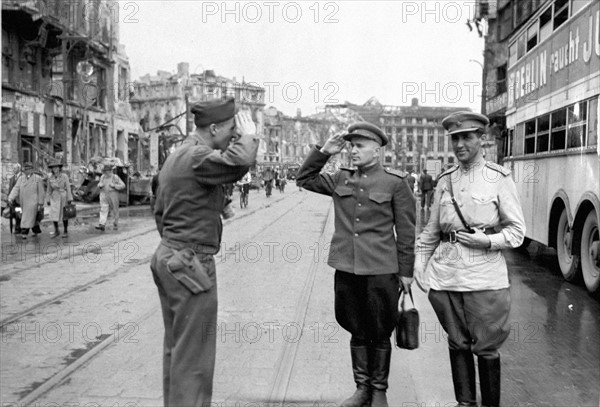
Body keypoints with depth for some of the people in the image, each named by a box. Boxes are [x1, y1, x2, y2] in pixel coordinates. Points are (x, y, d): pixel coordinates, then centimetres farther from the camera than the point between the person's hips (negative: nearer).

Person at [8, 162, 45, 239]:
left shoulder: (38, 179, -3)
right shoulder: (21, 178, 9)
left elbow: (41, 192, -4)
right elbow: (16, 189, -1)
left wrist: (40, 204, -6)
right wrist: (11, 198, -15)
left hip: (33, 202, -5)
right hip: (23, 203, 5)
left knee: (28, 218, -11)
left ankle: (24, 233, -13)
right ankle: (36, 231, 28)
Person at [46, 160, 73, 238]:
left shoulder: (64, 176, -9)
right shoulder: (50, 178, 1)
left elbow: (68, 187, -10)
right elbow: (49, 190, 8)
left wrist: (69, 199, -13)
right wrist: (48, 199, 7)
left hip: (63, 197, -3)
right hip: (55, 198, 3)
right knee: (54, 215, -2)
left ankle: (65, 231, 17)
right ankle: (56, 231, 14)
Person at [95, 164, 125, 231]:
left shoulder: (115, 177, -7)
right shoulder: (103, 177, 6)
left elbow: (123, 186, -9)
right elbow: (99, 185, 19)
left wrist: (114, 185, -20)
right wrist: (100, 185, -4)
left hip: (113, 196, -3)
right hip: (104, 195, 3)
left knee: (115, 211, 6)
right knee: (103, 210, -8)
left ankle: (115, 225, 20)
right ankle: (102, 225, -18)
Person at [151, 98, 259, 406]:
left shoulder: (175, 157, 15)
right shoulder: (198, 157, -17)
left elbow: (159, 211, 22)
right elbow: (242, 161, -35)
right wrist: (249, 135, -15)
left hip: (167, 256, 10)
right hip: (191, 264, -10)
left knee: (175, 347, 18)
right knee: (193, 354, -2)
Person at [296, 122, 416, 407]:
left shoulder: (395, 182, -4)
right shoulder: (340, 179, 8)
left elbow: (406, 231, -3)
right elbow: (304, 179, 14)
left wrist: (406, 272, -3)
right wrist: (324, 152, 1)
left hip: (381, 271, -4)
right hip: (346, 269, 4)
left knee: (380, 335, 8)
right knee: (357, 332, 15)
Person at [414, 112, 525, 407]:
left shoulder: (499, 178, 0)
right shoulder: (445, 181, 10)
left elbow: (517, 230, 2)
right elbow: (431, 231, 15)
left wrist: (488, 241, -15)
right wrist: (419, 266, 7)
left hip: (485, 278, -3)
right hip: (446, 276, 3)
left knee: (486, 348, 4)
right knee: (458, 344, 12)